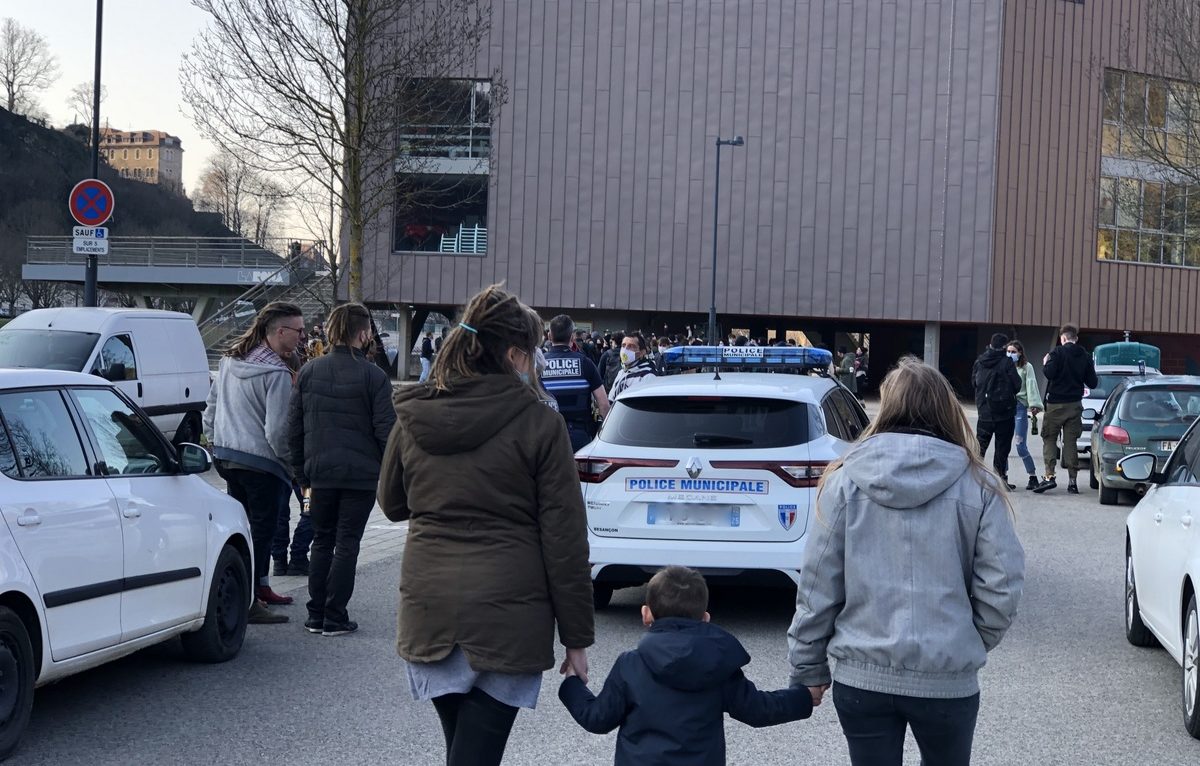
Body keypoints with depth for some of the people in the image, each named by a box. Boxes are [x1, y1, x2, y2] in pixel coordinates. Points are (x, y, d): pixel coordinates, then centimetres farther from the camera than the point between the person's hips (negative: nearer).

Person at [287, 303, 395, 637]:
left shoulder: (309, 372, 5)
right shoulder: (373, 376, -9)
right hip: (361, 473, -4)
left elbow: (293, 427, 8)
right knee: (347, 544, 3)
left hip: (320, 472, 4)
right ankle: (334, 618, 5)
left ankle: (316, 615, 15)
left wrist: (301, 471, 14)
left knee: (322, 542, 14)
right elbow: (386, 430, -10)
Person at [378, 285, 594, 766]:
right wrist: (576, 636, -2)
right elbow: (564, 540, -8)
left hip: (429, 608, 4)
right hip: (507, 613, -4)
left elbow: (392, 504, 17)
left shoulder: (412, 418, 2)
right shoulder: (539, 424, -10)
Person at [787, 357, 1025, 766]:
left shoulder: (845, 481, -3)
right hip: (948, 678, 0)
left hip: (861, 676, 0)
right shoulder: (977, 486, -5)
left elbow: (818, 586, -3)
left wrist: (808, 667, 7)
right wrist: (972, 644, 13)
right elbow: (1001, 586, -5)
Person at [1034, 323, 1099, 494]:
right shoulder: (1086, 357, 7)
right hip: (1075, 405, 4)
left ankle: (1049, 476, -11)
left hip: (1056, 403, -4)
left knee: (1049, 439, 3)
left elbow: (1049, 373, -21)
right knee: (1070, 442, 8)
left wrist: (1045, 364, -1)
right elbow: (1093, 383, 8)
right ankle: (1072, 481, 5)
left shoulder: (1058, 353, -9)